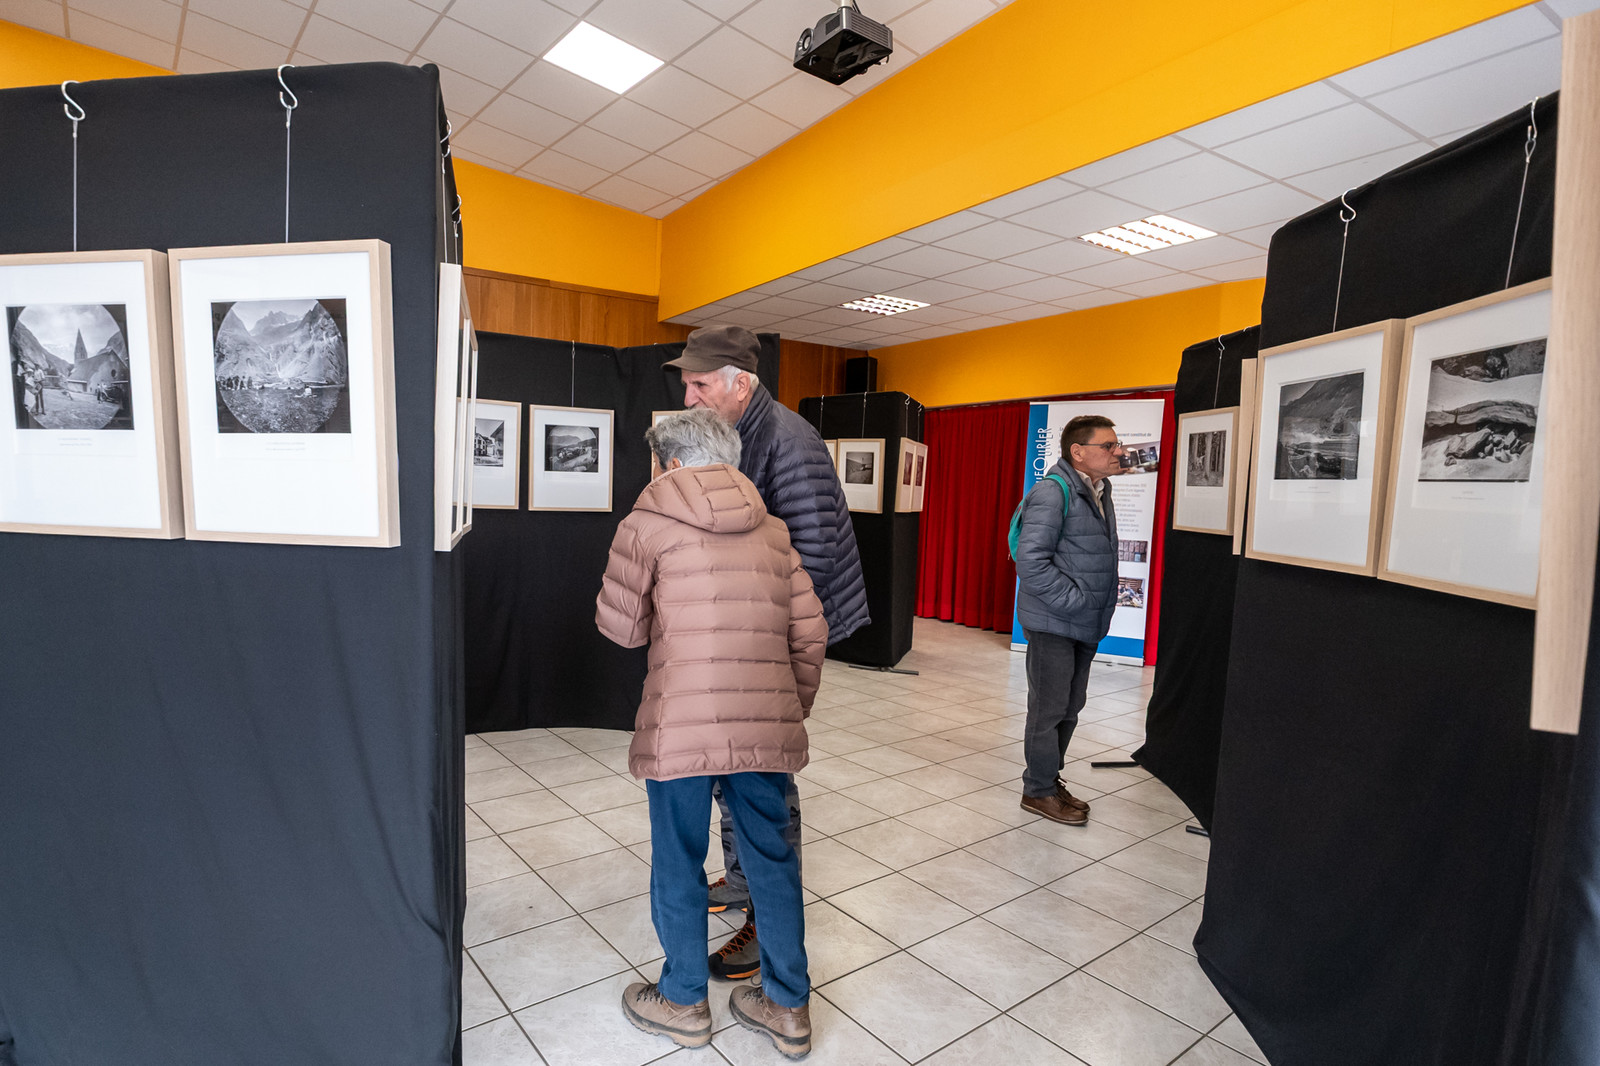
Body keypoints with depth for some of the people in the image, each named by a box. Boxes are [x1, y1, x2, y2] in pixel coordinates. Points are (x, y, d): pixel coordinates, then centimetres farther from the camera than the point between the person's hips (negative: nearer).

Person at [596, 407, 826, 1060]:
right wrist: (795, 706, 19)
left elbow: (621, 627, 2)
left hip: (681, 724, -4)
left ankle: (683, 1001, 35)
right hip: (767, 723, 4)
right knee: (771, 857, 17)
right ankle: (787, 1007, 32)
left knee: (679, 860, 16)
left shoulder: (647, 524, -1)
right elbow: (810, 631, 8)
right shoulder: (771, 530, 10)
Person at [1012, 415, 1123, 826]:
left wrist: (1100, 611, 11)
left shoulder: (1099, 492, 12)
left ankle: (1049, 778, 33)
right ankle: (1039, 791, 17)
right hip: (1053, 622, -9)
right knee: (1049, 709, 2)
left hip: (1084, 624, 9)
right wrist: (1074, 600, -21)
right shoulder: (1053, 492, -17)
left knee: (1070, 707, 18)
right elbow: (1031, 561, -24)